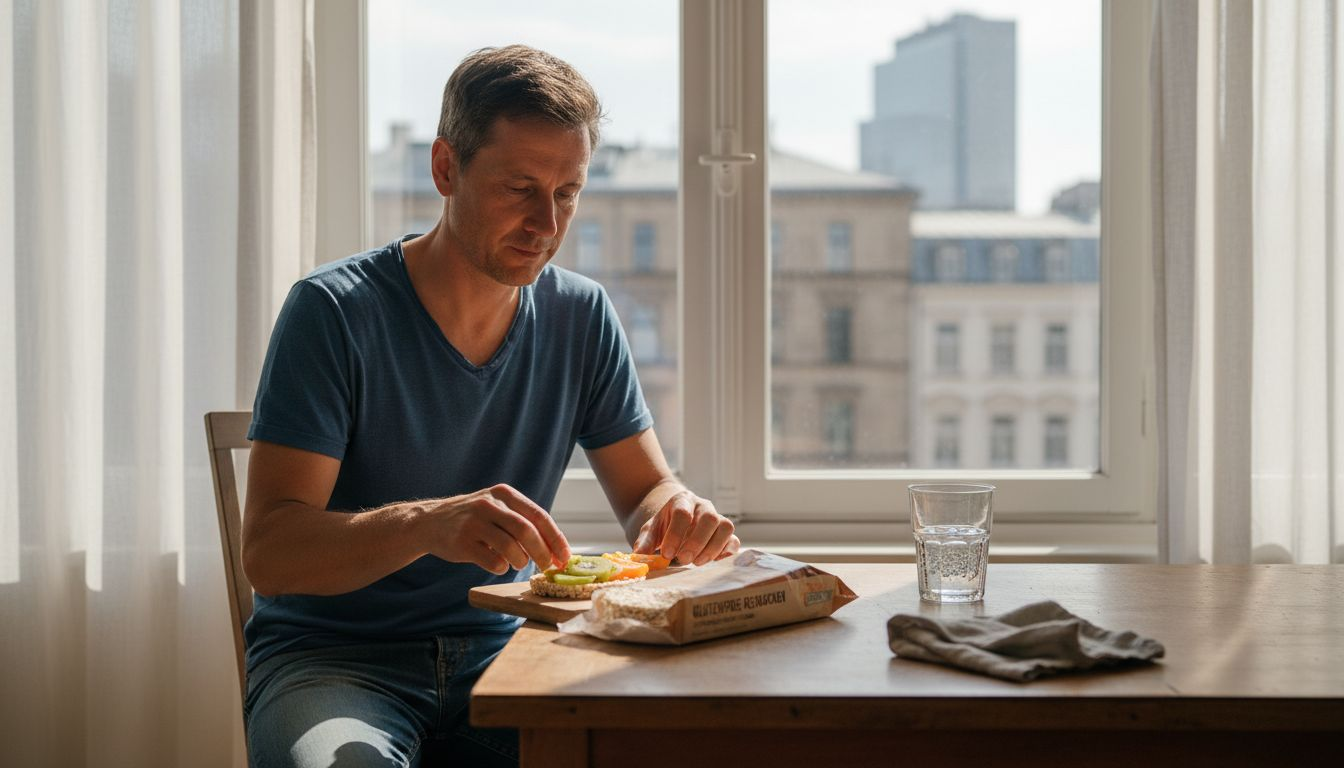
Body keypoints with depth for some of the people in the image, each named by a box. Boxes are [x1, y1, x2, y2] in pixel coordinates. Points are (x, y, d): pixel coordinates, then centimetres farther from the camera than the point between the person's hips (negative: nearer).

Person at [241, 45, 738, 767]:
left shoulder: (581, 315, 3)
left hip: (498, 651, 5)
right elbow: (268, 552, -18)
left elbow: (645, 490, 9)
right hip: (333, 656, -5)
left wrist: (680, 517, -17)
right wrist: (427, 523, -37)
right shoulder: (334, 310, -12)